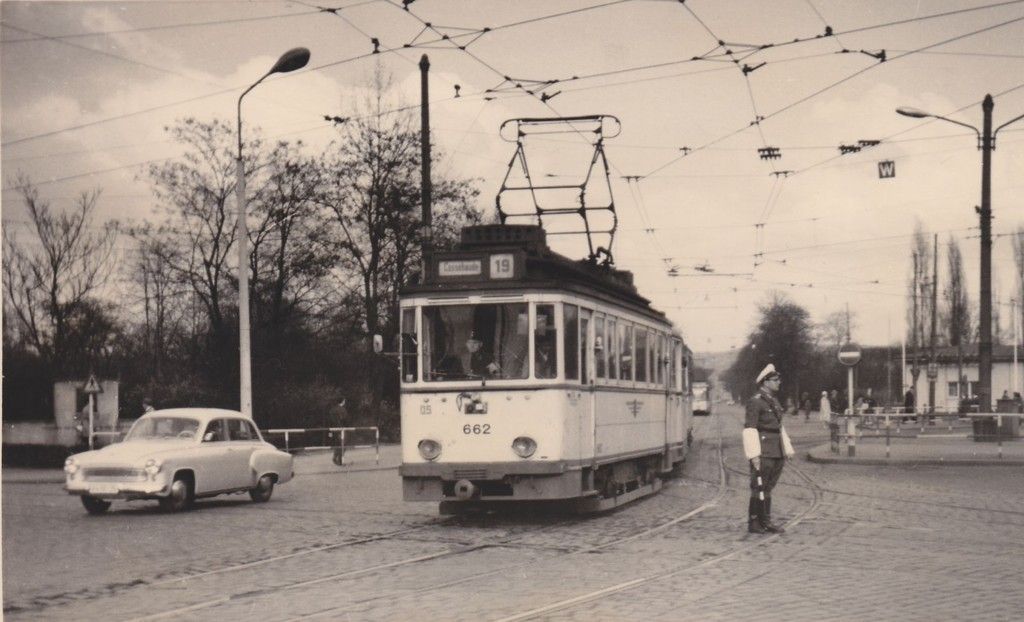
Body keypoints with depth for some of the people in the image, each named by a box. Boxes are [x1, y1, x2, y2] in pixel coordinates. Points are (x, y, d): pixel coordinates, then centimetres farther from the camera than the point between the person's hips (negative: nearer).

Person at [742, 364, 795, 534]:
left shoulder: (774, 401, 17)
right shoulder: (755, 402, -11)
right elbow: (749, 429, -16)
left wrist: (787, 448, 17)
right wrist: (754, 454, -21)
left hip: (776, 453, 8)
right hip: (763, 453, -8)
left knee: (768, 487, 12)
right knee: (759, 487, -4)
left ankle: (766, 522, 17)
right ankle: (754, 523, 1)